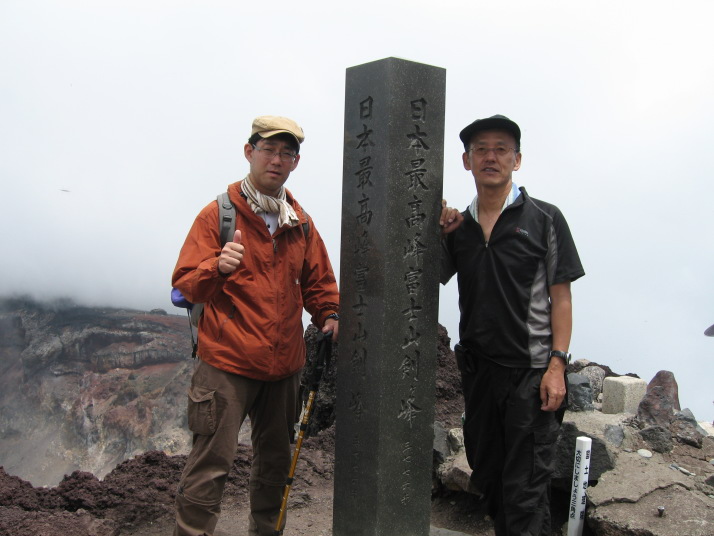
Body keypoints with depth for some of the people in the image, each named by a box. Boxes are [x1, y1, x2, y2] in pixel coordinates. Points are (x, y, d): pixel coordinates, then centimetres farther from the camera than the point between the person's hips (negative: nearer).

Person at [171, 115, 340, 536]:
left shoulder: (301, 222, 9)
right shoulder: (219, 213, -6)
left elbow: (318, 281, 17)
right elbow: (185, 284, -11)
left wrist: (329, 315, -2)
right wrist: (217, 268, -31)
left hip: (284, 365, 6)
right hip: (227, 363, -5)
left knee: (276, 460, 18)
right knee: (212, 465, -5)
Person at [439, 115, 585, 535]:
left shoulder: (544, 219, -3)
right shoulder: (458, 225, 8)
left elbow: (561, 298, -4)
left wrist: (556, 364, -13)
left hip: (530, 372, -4)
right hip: (477, 370, 5)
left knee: (526, 491, -1)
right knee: (488, 478, 17)